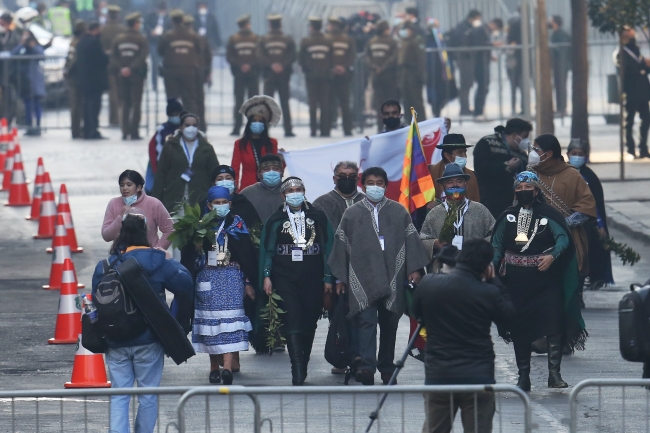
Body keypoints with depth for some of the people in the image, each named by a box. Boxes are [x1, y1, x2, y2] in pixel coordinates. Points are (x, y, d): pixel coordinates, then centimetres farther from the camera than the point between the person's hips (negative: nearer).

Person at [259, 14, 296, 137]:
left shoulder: (263, 39, 1)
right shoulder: (288, 39, 1)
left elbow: (260, 57, -7)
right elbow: (292, 56, -7)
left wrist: (271, 65, -10)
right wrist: (282, 65, -12)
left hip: (269, 76, 0)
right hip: (284, 75, 0)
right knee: (285, 103, 4)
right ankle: (288, 130, 1)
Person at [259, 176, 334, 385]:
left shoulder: (318, 217, 8)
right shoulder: (276, 220, 7)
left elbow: (327, 248, 8)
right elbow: (266, 250, 7)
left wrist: (328, 278, 4)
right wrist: (266, 276, -3)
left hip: (313, 281, 2)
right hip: (285, 280, -2)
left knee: (309, 325, 5)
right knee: (293, 323, -13)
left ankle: (302, 368, 16)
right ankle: (298, 373, -19)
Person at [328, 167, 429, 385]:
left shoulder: (399, 212, 9)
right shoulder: (352, 214, 9)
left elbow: (411, 240, 8)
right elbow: (341, 245, 10)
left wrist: (414, 269, -3)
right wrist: (340, 278, 7)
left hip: (392, 278, 1)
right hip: (363, 279, -1)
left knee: (389, 323, 6)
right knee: (366, 321, -14)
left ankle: (386, 366, 15)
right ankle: (367, 366, -23)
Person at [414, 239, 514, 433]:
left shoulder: (428, 284, -4)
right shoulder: (489, 293, -13)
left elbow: (417, 313, 14)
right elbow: (507, 315, 7)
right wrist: (493, 281, 10)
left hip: (438, 375, 2)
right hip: (478, 376, -2)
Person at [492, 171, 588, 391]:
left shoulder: (548, 214, 0)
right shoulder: (508, 216, 9)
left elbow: (563, 239, -10)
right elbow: (497, 245, 6)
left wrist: (552, 255, -28)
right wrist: (492, 266, -11)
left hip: (545, 276, -3)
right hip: (516, 279, 3)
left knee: (553, 324, -9)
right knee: (519, 328, 4)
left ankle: (554, 373, -6)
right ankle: (523, 376, 11)